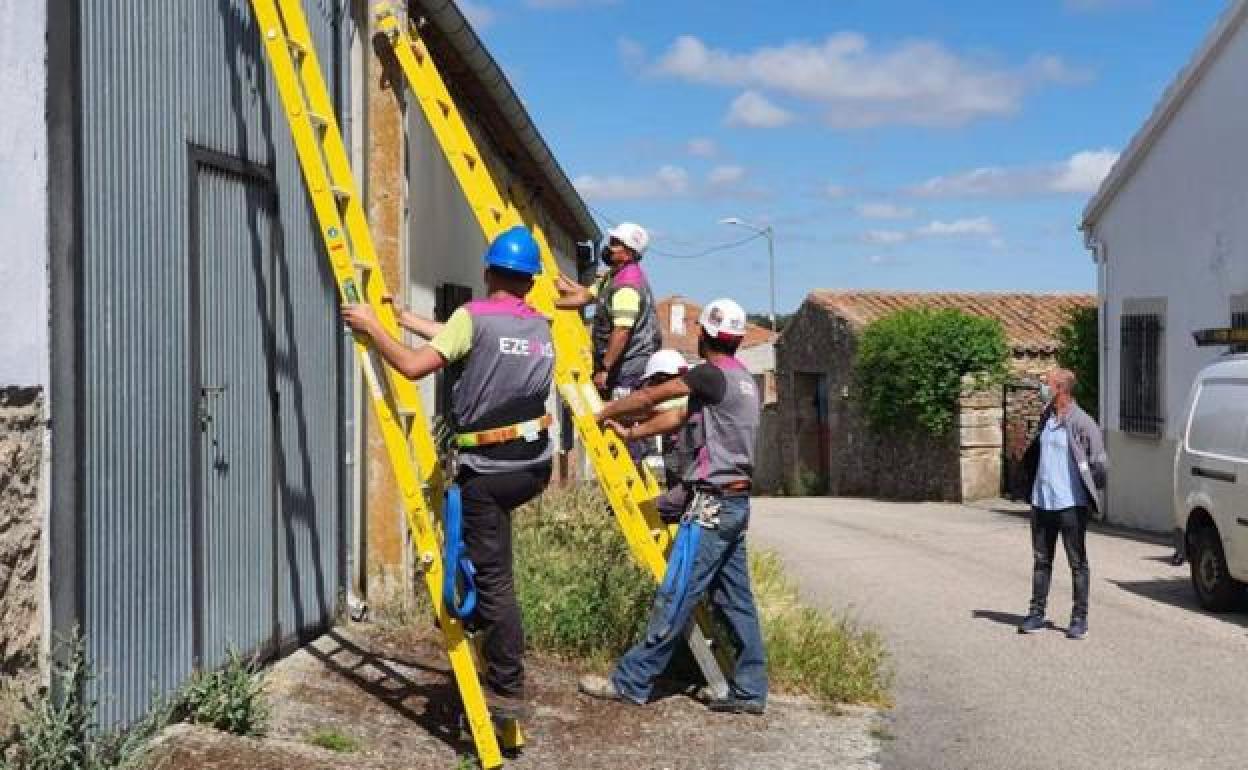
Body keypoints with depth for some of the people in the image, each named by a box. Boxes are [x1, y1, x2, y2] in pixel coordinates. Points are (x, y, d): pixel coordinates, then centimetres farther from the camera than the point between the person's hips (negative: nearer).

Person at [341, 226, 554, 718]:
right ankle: (476, 618, 33)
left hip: (489, 471, -7)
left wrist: (373, 327, -2)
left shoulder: (474, 317, -9)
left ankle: (507, 692, 3)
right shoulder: (541, 327, 12)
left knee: (494, 578, -1)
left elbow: (413, 366, -16)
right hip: (536, 466, 7)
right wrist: (403, 316, 27)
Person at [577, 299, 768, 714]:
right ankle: (749, 691, 12)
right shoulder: (743, 380, 15)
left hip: (712, 503, -9)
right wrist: (631, 433, 22)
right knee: (735, 599, 10)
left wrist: (603, 413, 10)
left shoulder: (712, 375, -13)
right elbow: (682, 417, 20)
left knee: (674, 598, -6)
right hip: (735, 501, 9)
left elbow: (650, 396, -5)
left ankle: (631, 682, -1)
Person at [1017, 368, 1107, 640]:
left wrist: (1091, 493, -4)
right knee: (1041, 560, 12)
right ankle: (1037, 613, 20)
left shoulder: (1081, 423, -13)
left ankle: (1079, 618, 9)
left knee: (1077, 562, 3)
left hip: (1070, 503, -7)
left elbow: (1099, 463, -11)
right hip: (1041, 502, 7)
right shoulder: (1046, 418, 10)